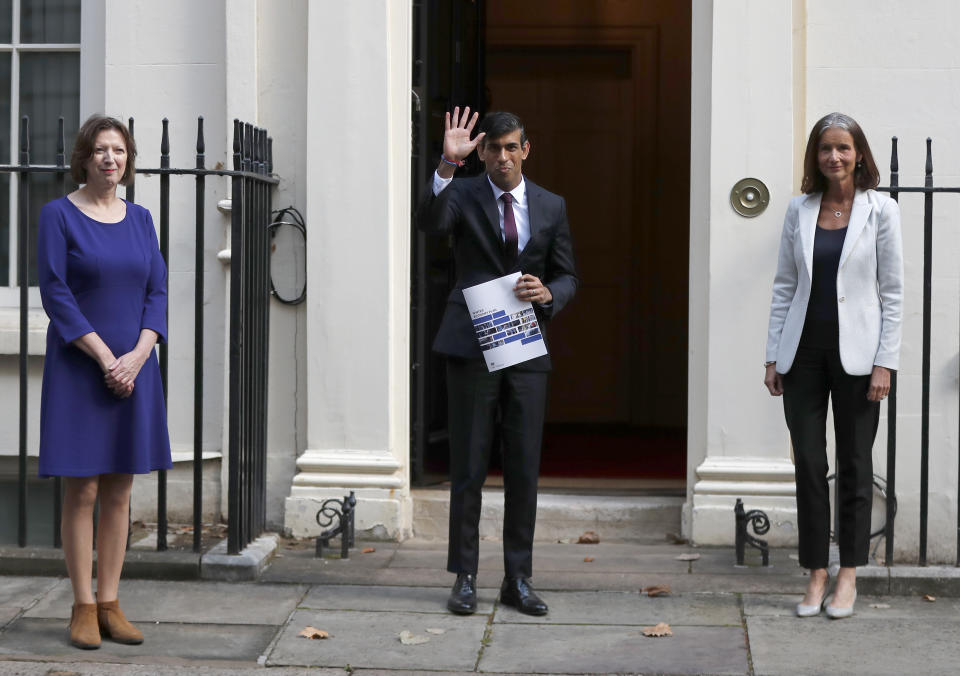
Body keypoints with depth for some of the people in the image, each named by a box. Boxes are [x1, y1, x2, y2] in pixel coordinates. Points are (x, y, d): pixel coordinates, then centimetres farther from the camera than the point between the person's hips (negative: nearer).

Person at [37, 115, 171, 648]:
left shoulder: (140, 219, 11)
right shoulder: (59, 215, -2)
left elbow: (157, 291, 6)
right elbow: (55, 292, -8)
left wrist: (138, 354, -9)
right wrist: (103, 356, -15)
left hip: (133, 367, 4)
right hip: (78, 367, -4)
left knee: (120, 490, 6)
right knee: (82, 489, -1)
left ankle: (110, 604, 13)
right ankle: (83, 608, 6)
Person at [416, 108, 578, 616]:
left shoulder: (551, 206, 9)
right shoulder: (463, 195, 1)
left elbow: (567, 277, 13)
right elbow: (429, 221, -21)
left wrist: (548, 294, -10)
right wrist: (447, 165, -33)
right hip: (471, 346, -3)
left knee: (524, 470, 5)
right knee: (468, 469, 1)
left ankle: (518, 579, 15)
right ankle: (464, 577, 11)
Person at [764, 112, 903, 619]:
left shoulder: (880, 210, -2)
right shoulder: (799, 210, 6)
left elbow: (892, 292, -2)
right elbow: (784, 286, 9)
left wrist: (885, 363, -8)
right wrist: (774, 356, 4)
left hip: (855, 353, -2)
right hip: (804, 351, 2)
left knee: (854, 464, 6)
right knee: (808, 464, 4)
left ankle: (848, 575, 17)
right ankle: (816, 576, 13)